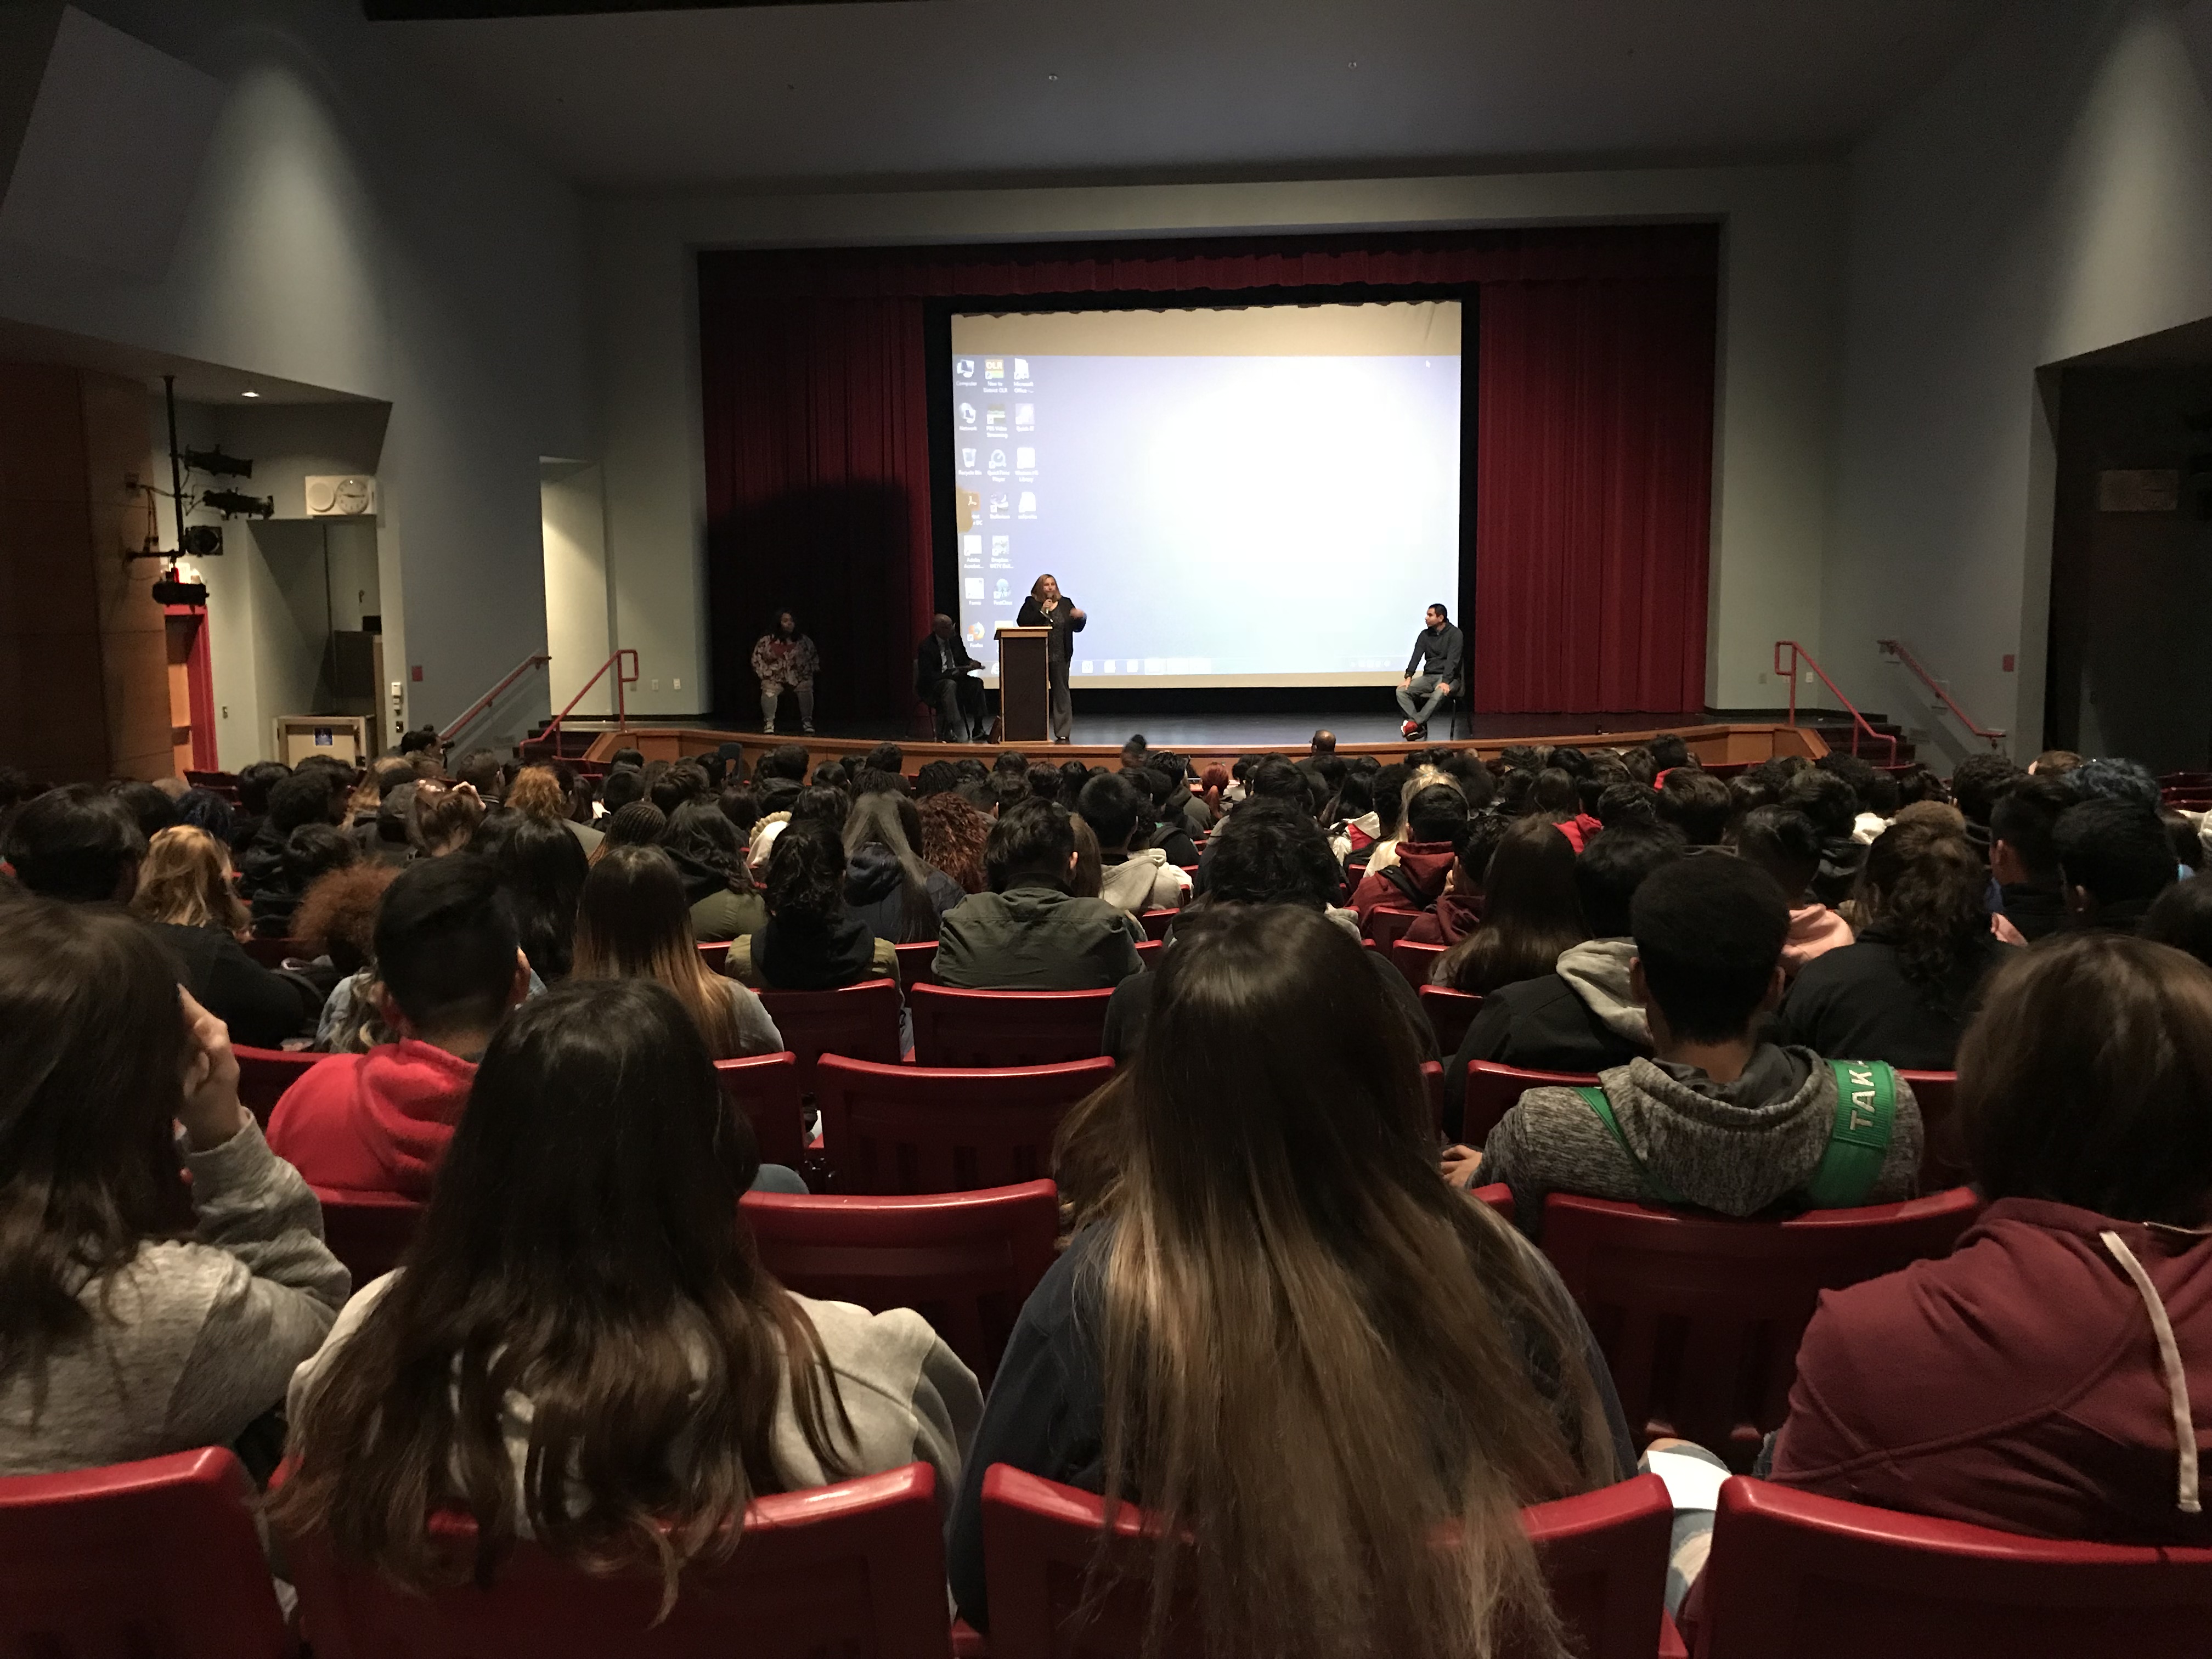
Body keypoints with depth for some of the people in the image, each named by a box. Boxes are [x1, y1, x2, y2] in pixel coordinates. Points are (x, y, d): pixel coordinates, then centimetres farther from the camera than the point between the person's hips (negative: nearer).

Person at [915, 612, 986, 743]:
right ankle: (946, 732, -39)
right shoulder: (926, 647, -13)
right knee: (950, 685, -38)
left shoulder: (955, 639, 5)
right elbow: (928, 675, -18)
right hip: (932, 685, -6)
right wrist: (952, 674, -26)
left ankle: (978, 730, -22)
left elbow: (964, 659, 18)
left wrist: (972, 664, -7)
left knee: (976, 683, -22)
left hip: (956, 678, 6)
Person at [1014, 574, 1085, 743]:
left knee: (1061, 692, 1)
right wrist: (1041, 612, -15)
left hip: (1060, 657, 1)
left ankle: (1063, 734, 3)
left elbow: (1077, 628, 10)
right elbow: (1022, 623, -9)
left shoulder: (1066, 603, 9)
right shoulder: (1031, 603, 4)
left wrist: (1081, 618, -12)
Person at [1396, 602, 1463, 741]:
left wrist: (1445, 682, -29)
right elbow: (1416, 656, 0)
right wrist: (1409, 677, -16)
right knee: (1402, 690, -20)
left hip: (1448, 677, -5)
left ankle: (1415, 724, -41)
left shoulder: (1454, 634, -6)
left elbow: (1452, 660, -16)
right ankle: (1419, 728, -31)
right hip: (1428, 676, 5)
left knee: (1439, 693, -40)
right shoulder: (1425, 635, 10)